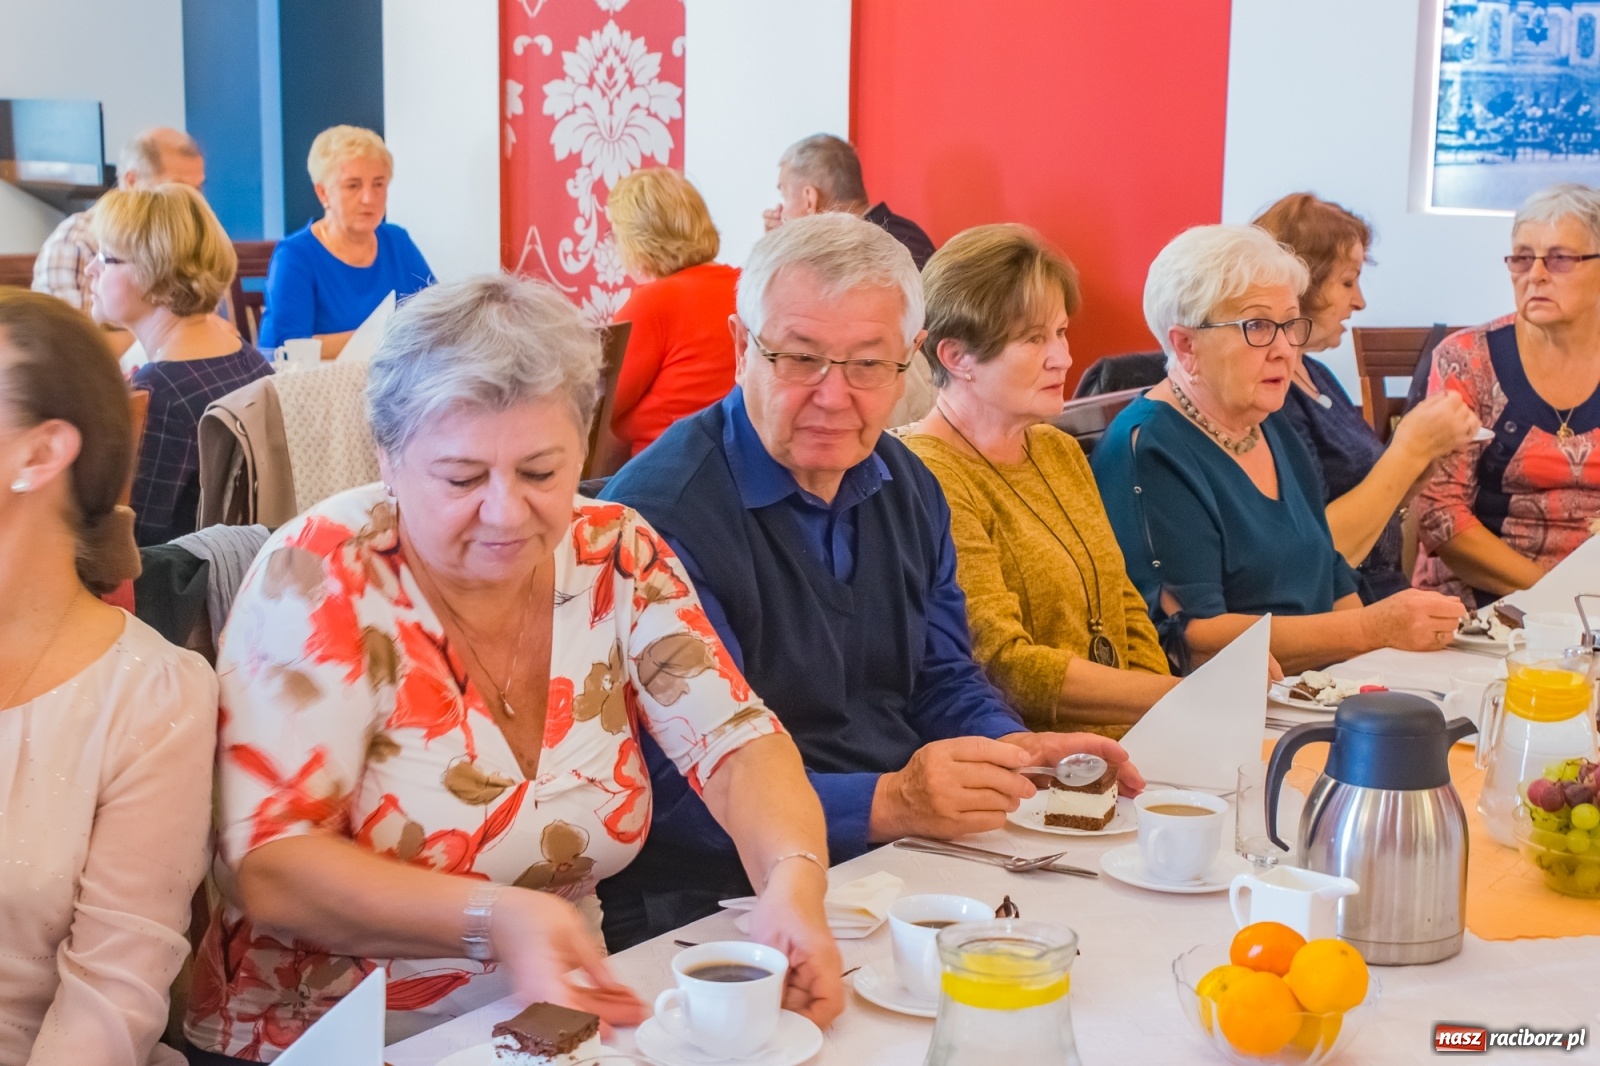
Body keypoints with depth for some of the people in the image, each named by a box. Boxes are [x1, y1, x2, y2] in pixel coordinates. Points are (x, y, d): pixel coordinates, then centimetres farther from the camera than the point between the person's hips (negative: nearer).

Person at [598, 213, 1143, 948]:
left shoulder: (907, 488, 11)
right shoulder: (661, 515, -17)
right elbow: (679, 789, -22)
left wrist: (1016, 752, -2)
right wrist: (886, 805, -31)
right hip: (723, 907, -8)